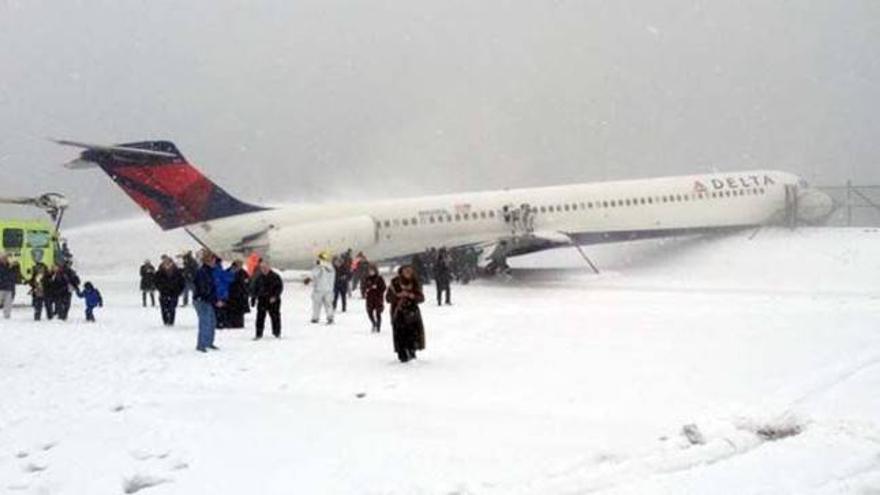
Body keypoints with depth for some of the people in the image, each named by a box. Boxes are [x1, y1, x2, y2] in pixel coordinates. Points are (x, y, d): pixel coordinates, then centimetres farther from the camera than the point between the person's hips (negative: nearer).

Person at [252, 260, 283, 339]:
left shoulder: (275, 276, -5)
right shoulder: (259, 278, 7)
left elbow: (280, 287, -6)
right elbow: (255, 288, 14)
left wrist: (275, 296, -16)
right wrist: (254, 297, 8)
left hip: (273, 301, -3)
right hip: (262, 300, 3)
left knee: (275, 316, 5)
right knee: (260, 317, 0)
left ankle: (277, 332, 19)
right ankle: (258, 334, 6)